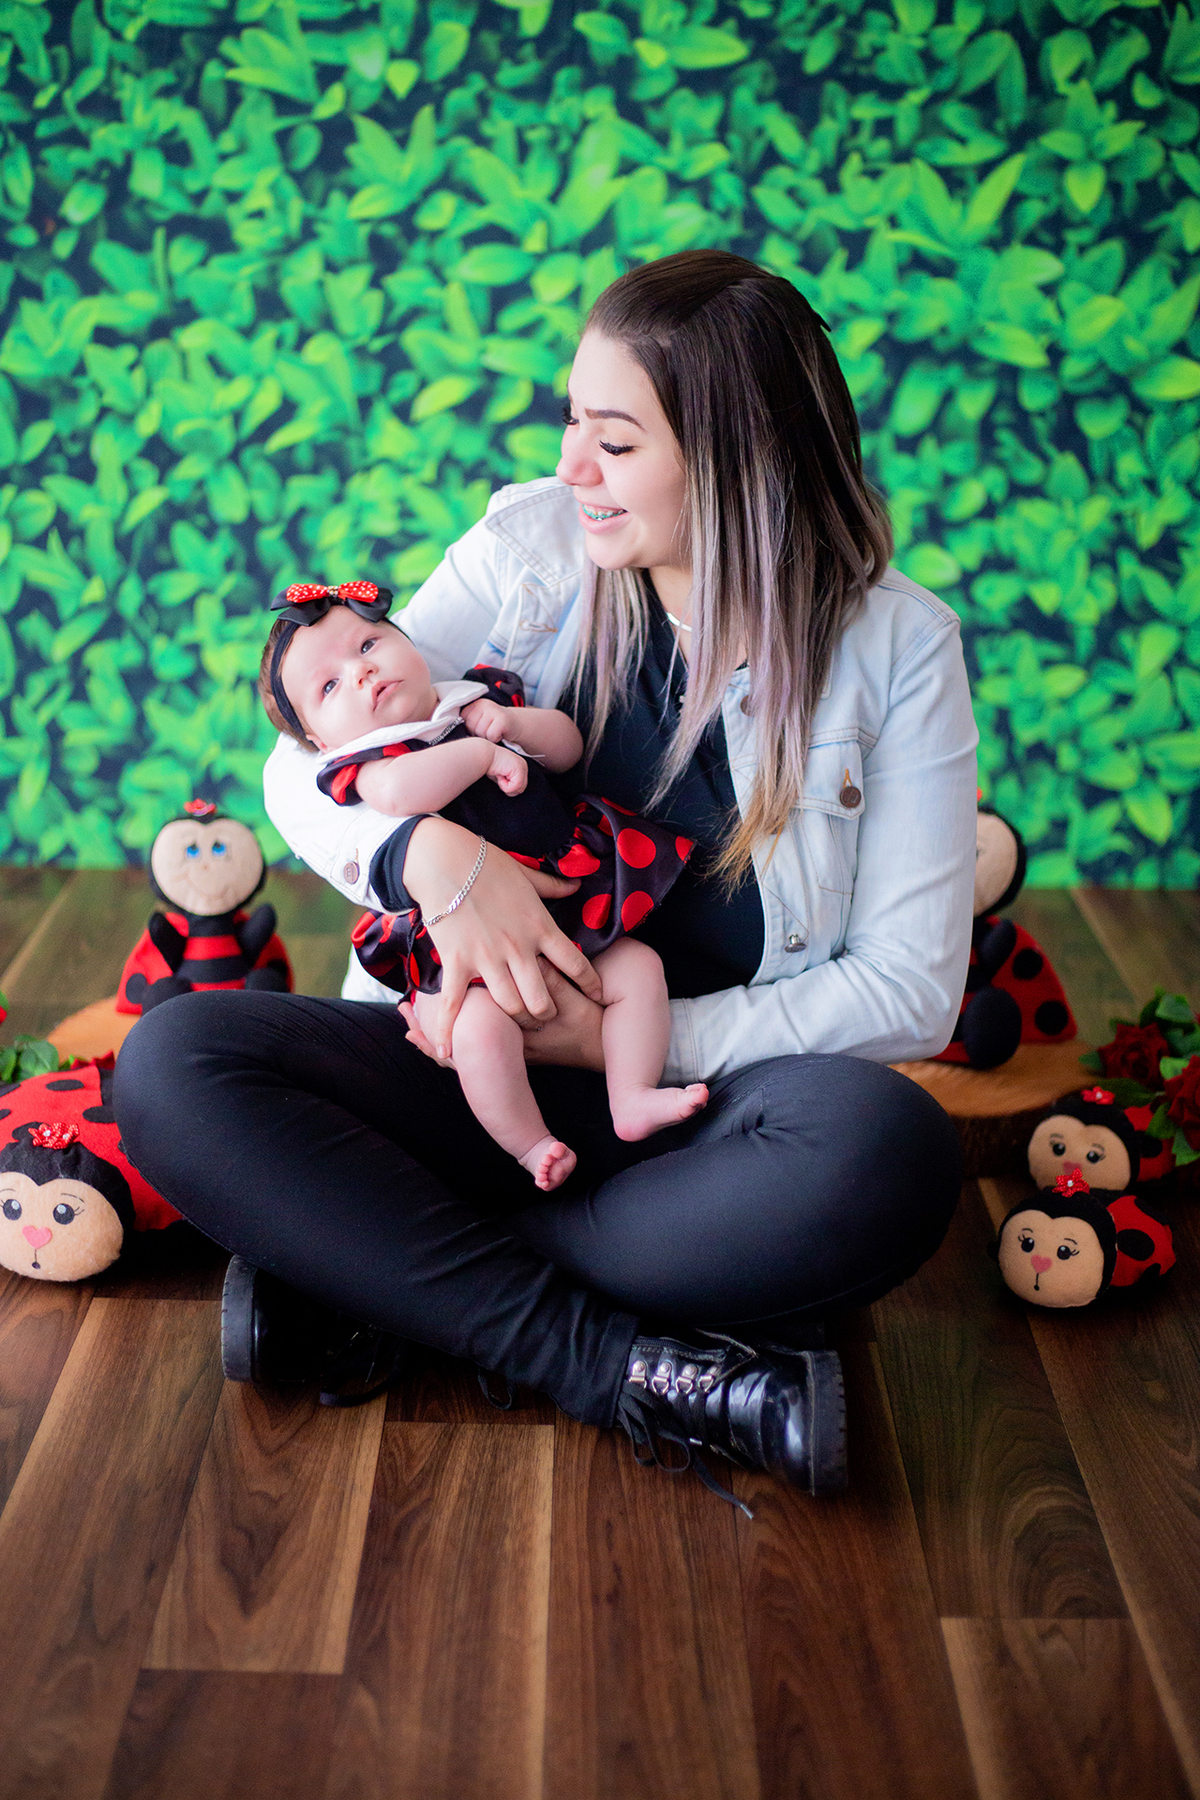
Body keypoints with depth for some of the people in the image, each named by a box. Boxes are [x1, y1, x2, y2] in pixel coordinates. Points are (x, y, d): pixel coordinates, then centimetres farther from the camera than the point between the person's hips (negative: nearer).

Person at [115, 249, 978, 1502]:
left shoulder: (896, 646, -5)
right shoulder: (529, 543, 2)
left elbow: (908, 989, -7)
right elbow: (303, 762, 1)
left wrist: (635, 1039, -17)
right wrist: (436, 858, -22)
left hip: (708, 1098, -1)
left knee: (889, 1153, -36)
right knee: (171, 1063, -22)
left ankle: (350, 1258, -22)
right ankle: (610, 1363, -26)